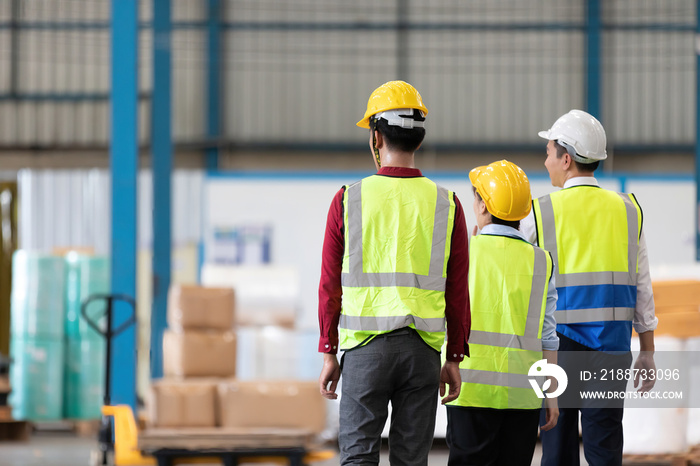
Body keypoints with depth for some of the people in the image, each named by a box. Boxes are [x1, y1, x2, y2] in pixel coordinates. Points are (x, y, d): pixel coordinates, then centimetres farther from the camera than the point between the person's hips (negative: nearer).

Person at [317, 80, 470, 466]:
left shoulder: (349, 200, -3)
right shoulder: (446, 205, 2)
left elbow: (330, 286, -1)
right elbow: (457, 293, 3)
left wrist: (329, 353, 6)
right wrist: (454, 358, 10)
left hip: (365, 346, -2)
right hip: (422, 349, 2)